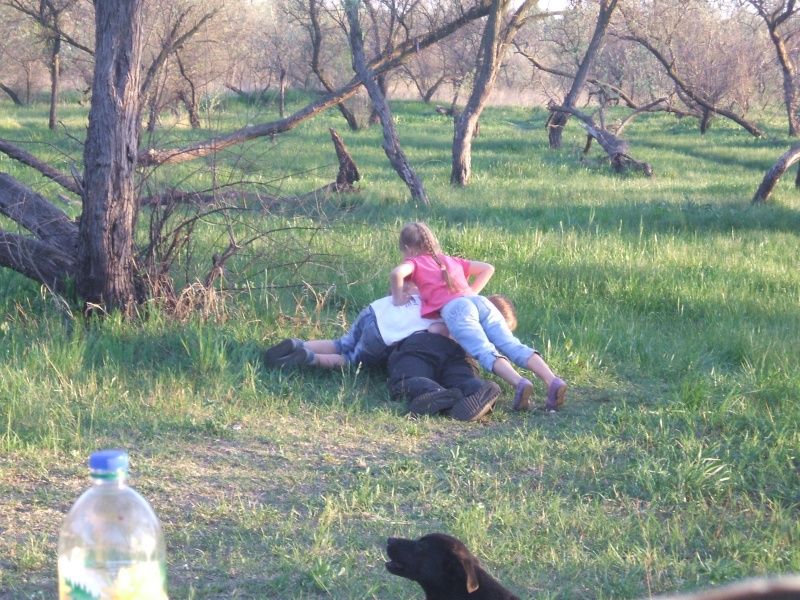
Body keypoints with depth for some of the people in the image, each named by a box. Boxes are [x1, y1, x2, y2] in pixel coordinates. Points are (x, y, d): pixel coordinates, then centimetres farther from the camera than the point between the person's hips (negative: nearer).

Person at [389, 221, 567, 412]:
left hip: (454, 307, -5)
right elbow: (488, 268, 39)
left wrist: (398, 299, 13)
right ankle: (552, 381, -32)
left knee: (486, 353, -20)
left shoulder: (415, 262, 21)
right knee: (513, 346, -11)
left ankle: (519, 383, -45)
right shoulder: (451, 261, 37)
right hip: (481, 302, 5)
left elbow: (397, 273, -2)